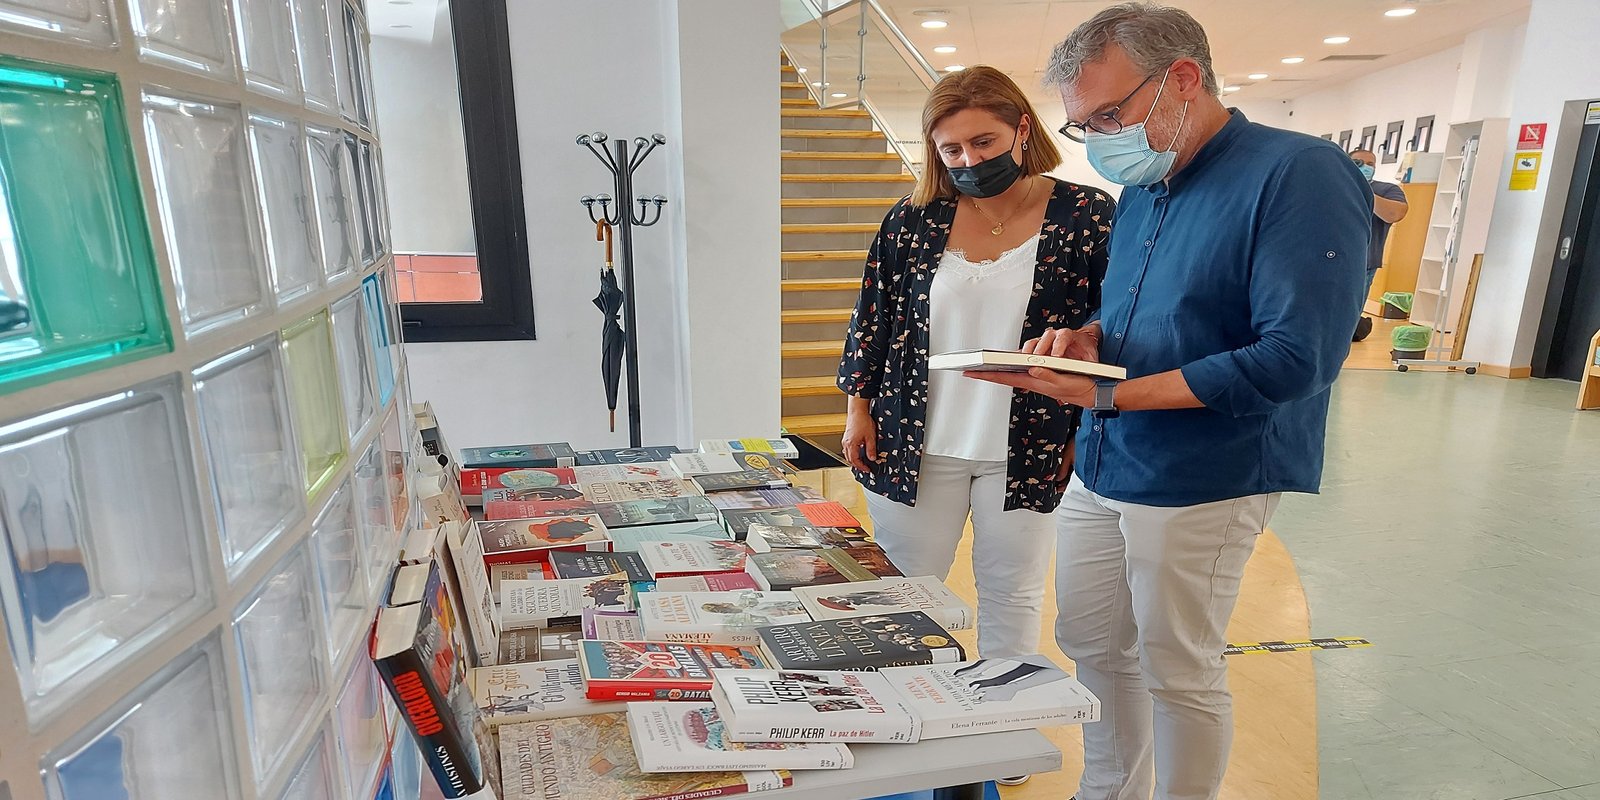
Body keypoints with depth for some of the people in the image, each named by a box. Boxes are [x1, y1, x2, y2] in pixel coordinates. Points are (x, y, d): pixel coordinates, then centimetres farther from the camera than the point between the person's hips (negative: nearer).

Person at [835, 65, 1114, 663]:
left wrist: (1086, 433, -7)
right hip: (914, 444, 2)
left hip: (1025, 450, -2)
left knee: (1011, 599, 11)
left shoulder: (1086, 216, -5)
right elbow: (872, 317, 8)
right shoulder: (914, 220, 2)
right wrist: (859, 407, 6)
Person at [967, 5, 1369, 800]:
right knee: (1091, 647, 17)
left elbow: (1295, 359, -23)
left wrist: (1109, 395, -25)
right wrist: (1086, 337, -5)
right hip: (1100, 468, 7)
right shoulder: (1139, 189, 9)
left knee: (1178, 674, 10)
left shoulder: (1300, 173, -16)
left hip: (1203, 487, -7)